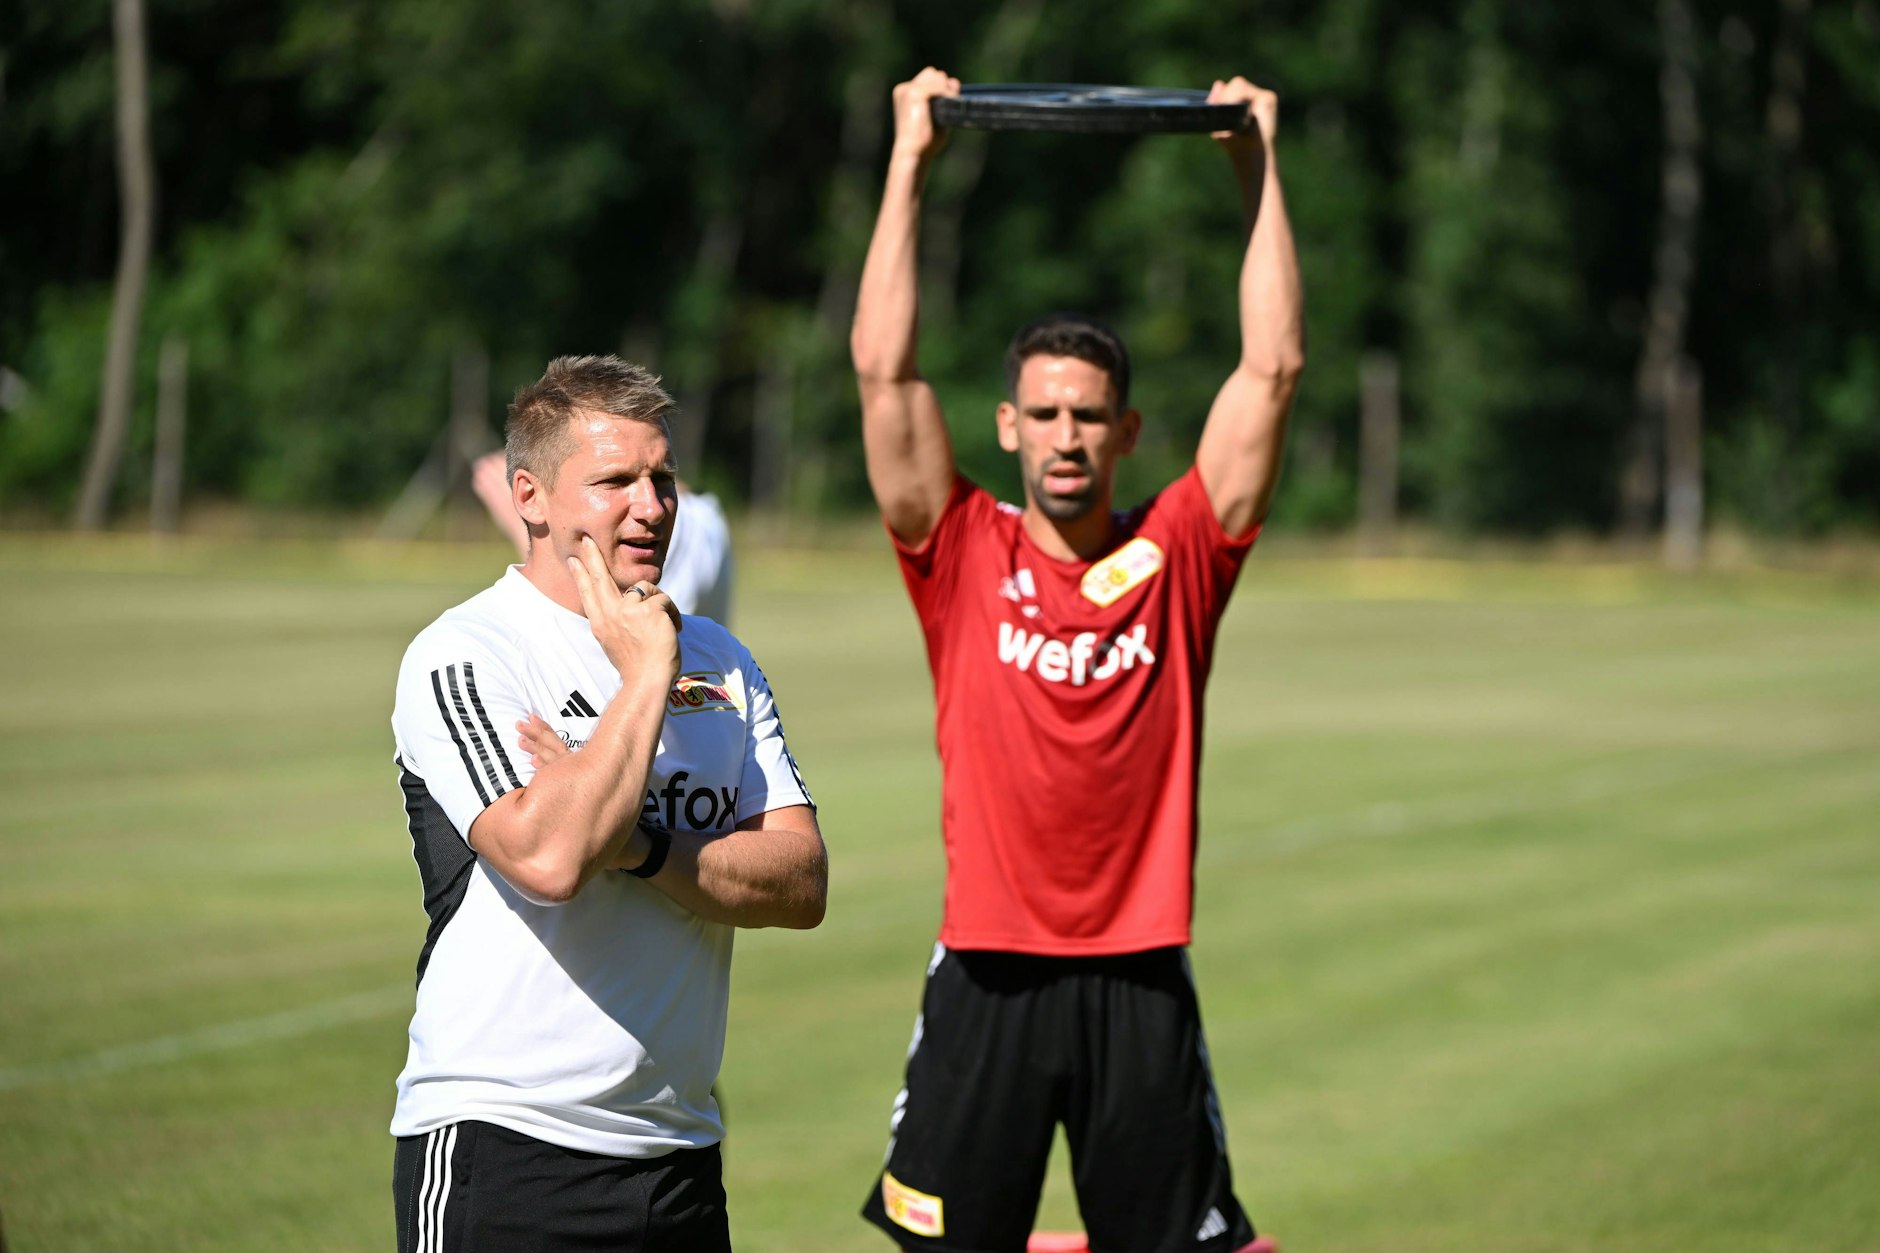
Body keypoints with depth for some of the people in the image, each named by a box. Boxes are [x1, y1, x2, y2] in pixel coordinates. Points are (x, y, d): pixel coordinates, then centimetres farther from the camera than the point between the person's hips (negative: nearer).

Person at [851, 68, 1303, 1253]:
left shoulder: (1178, 558, 4)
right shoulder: (963, 556, 2)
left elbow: (1273, 368, 1)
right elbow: (884, 366, -4)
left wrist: (1260, 164, 3)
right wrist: (912, 158, -2)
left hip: (1141, 980, 1)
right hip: (990, 976, -1)